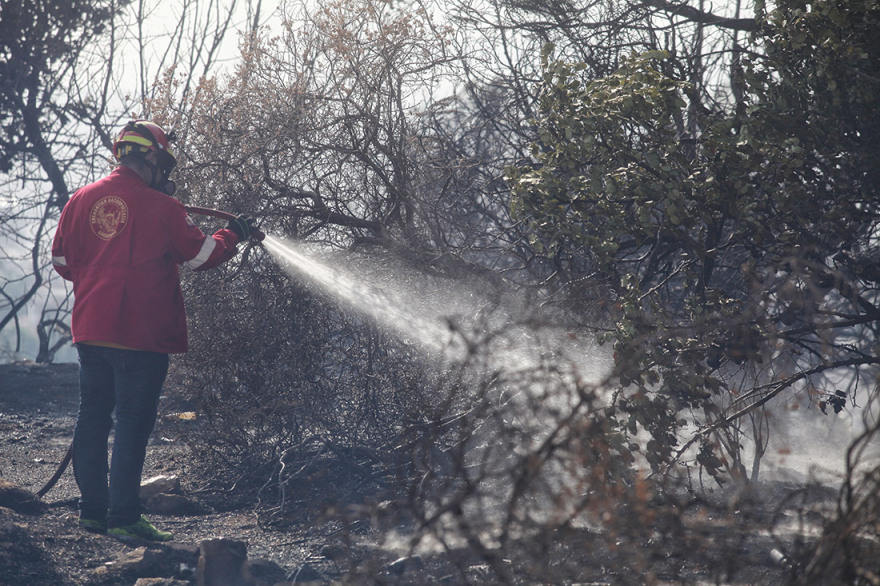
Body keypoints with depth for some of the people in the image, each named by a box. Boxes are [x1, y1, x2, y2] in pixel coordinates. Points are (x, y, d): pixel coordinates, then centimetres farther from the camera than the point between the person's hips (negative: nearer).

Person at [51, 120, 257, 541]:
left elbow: (62, 260, 11)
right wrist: (233, 234, 14)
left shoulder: (82, 199, 6)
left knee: (93, 416, 14)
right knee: (133, 423, -1)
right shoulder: (161, 206, -9)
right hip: (140, 333, -6)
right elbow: (199, 255, -2)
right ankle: (124, 517, 1)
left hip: (89, 328, 6)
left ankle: (92, 510, 20)